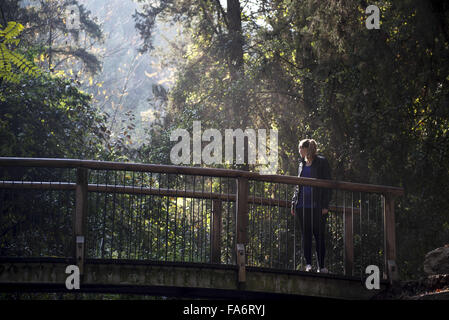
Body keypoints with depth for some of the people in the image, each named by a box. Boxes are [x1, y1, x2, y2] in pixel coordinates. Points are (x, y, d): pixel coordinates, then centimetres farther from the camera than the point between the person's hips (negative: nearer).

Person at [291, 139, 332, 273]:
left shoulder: (321, 162, 1)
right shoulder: (302, 164, 18)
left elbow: (327, 184, -3)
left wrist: (325, 205, -10)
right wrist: (294, 203, 12)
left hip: (316, 206, -5)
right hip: (302, 205, 5)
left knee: (319, 236, -2)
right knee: (305, 235, 2)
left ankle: (321, 266, 2)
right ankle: (308, 264, 2)